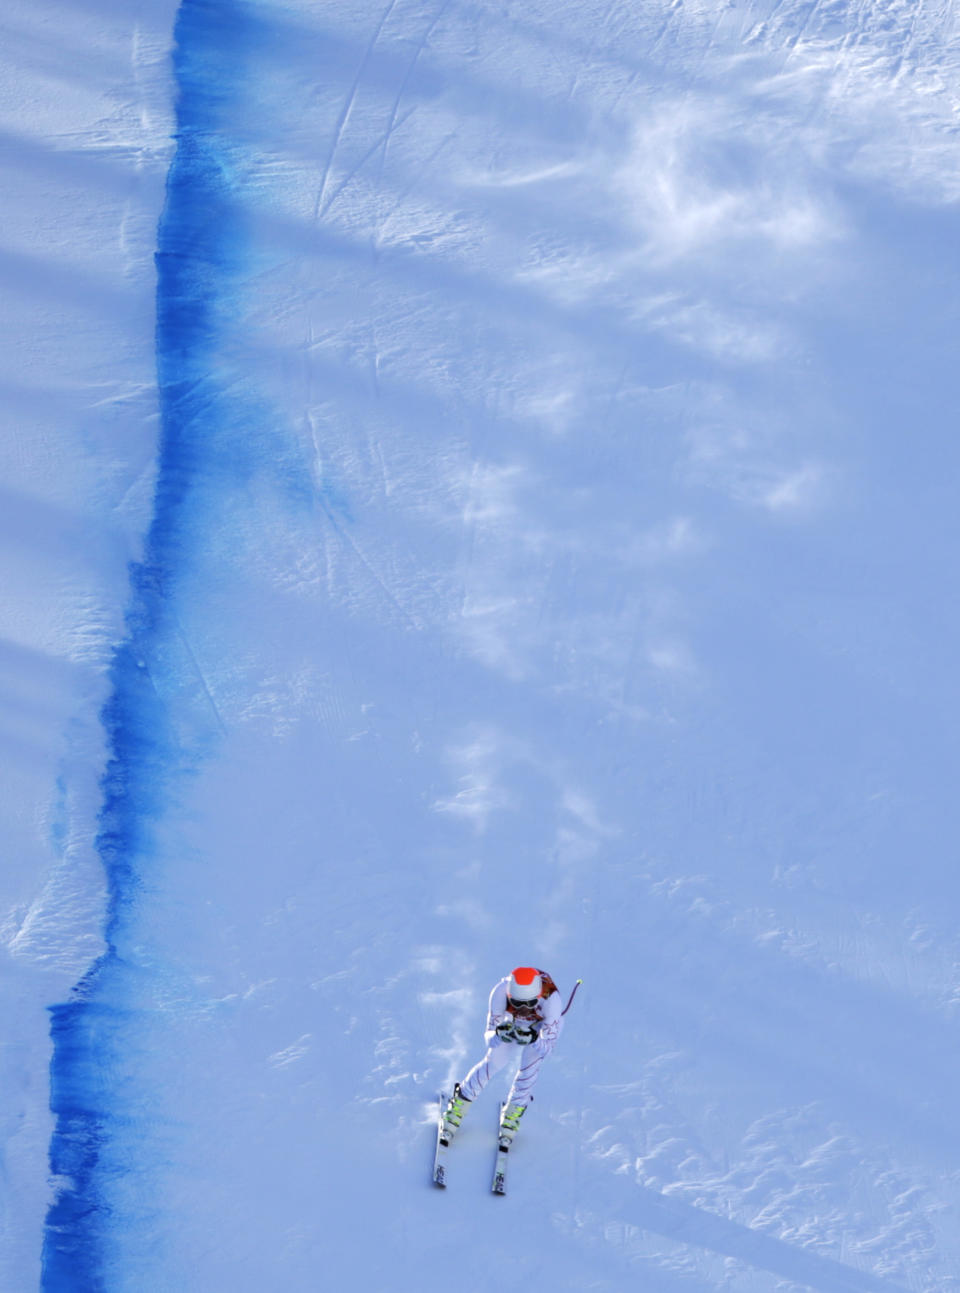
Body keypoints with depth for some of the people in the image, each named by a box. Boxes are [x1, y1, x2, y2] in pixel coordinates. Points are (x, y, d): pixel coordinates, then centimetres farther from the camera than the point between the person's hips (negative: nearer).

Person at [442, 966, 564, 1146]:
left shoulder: (551, 998, -42)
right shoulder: (501, 992, -38)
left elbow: (547, 1046, -35)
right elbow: (488, 1037, -31)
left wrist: (532, 1039, -57)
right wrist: (499, 1035, -54)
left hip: (545, 1025, -1)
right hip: (514, 1023, 1)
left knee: (530, 1067, -17)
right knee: (492, 1062, -6)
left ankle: (512, 1115, 10)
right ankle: (457, 1108, 16)